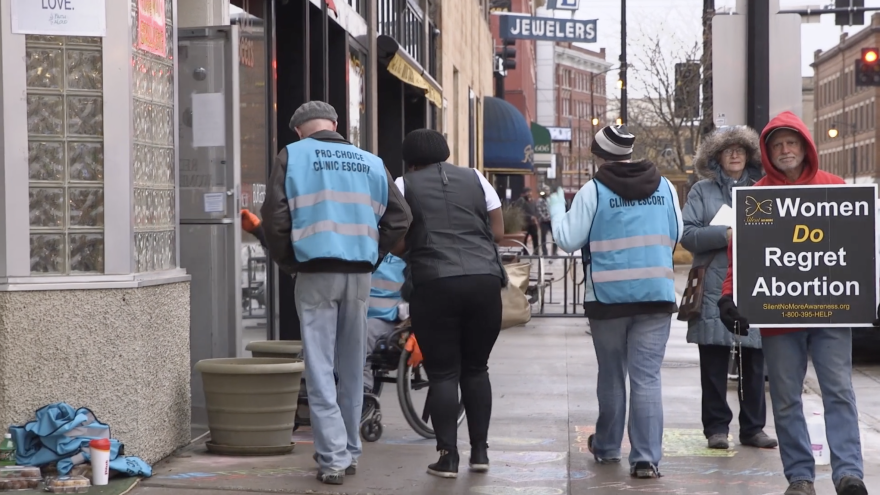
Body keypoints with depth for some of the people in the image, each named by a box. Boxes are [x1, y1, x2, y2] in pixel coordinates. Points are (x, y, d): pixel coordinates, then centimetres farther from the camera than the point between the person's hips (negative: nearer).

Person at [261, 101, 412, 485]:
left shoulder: (292, 156, 2)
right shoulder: (370, 162, 11)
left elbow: (274, 218, -6)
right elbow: (399, 218, 7)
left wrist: (288, 263, 7)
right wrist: (373, 255, 14)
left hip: (316, 274, -3)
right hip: (359, 276, 3)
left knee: (320, 369, 0)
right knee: (352, 368, 14)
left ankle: (334, 458, -6)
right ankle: (350, 452, 21)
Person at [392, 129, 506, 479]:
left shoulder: (404, 186, 7)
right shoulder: (475, 179, 13)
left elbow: (397, 244, 3)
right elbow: (498, 232, 13)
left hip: (434, 284, -2)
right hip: (484, 281, 2)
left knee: (443, 373, 3)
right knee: (476, 368, 15)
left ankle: (448, 456, -1)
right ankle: (480, 450, 14)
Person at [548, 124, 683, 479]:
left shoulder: (593, 191, -6)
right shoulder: (665, 187, 6)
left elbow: (568, 240, -3)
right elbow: (675, 236, 15)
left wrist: (557, 209, 14)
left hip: (609, 297, -2)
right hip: (657, 295, 2)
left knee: (611, 375, 14)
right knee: (647, 377, -1)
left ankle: (607, 447, 30)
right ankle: (646, 458, -8)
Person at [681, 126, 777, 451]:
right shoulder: (702, 191, 7)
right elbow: (687, 234, -2)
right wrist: (725, 235, -14)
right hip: (715, 287, -1)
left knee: (755, 362, 5)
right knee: (714, 363, 1)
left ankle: (753, 427, 13)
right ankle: (716, 427, 10)